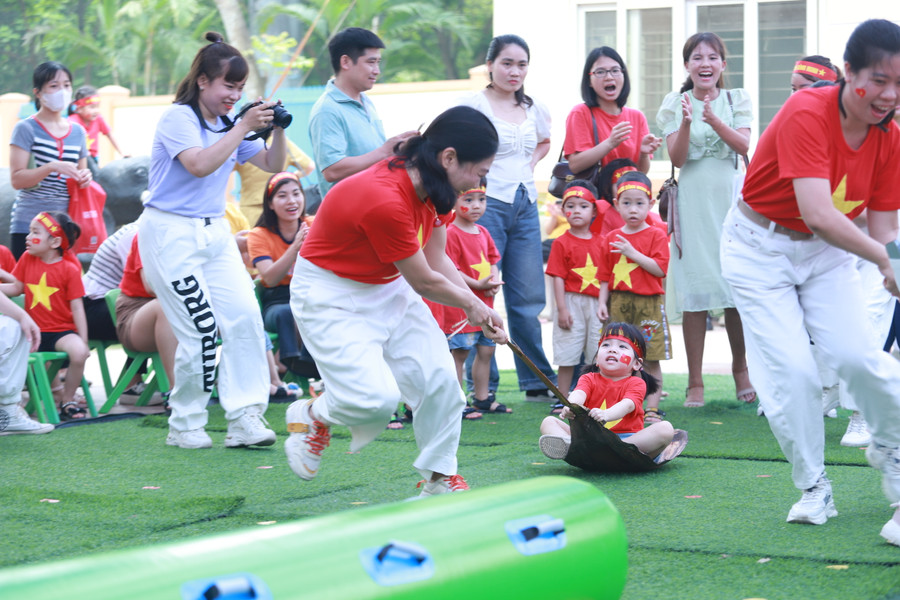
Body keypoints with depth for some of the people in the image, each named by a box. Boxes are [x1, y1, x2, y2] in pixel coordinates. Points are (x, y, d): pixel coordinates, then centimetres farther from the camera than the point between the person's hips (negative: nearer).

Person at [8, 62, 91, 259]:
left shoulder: (78, 132, 13)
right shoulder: (26, 129, -2)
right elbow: (16, 179, -10)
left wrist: (84, 178, 0)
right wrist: (52, 167, -21)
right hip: (28, 226, -4)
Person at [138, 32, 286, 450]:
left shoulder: (227, 125, 8)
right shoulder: (178, 118, -10)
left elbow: (272, 165, 12)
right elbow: (200, 165, -26)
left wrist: (276, 130, -6)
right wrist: (245, 127, -24)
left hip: (214, 231, 7)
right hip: (170, 232, -7)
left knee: (245, 317, -8)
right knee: (202, 329, -11)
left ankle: (245, 418, -5)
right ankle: (184, 427, 4)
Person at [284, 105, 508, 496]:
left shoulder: (431, 186, -7)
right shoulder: (385, 200, -34)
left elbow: (437, 260, 3)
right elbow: (424, 281, -21)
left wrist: (479, 309, -5)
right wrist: (471, 305, -5)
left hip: (388, 286, 9)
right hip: (331, 295, -9)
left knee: (439, 379, -2)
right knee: (377, 398, -22)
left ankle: (440, 480, 14)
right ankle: (314, 415, 10)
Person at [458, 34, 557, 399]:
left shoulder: (533, 109, 13)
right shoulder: (473, 105, -4)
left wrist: (530, 163, 14)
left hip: (525, 205, 5)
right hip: (486, 204, -5)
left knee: (529, 298, 7)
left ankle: (538, 382, 16)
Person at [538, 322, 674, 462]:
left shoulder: (636, 383, 4)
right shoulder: (589, 379, 13)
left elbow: (627, 404, -18)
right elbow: (579, 393, -11)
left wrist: (607, 415, -42)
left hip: (627, 437, -2)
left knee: (665, 428, -26)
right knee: (548, 422, -11)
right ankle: (567, 445, -46)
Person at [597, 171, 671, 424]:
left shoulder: (656, 235, 1)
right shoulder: (610, 238, 11)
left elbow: (660, 268, -10)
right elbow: (605, 276, 13)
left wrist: (633, 253, -15)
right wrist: (603, 302, 3)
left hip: (649, 303, -3)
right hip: (618, 303, 3)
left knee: (651, 361, -2)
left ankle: (652, 409, 3)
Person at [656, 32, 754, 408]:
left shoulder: (736, 100, 7)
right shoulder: (676, 104, 5)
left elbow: (744, 146, -6)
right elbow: (677, 158, -3)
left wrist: (713, 120, -20)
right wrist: (686, 123, -20)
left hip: (731, 198, 1)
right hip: (693, 200, -1)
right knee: (694, 291, -3)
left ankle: (741, 369, 20)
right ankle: (695, 382, 1)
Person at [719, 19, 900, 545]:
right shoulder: (806, 114, -29)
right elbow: (818, 213, -39)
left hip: (827, 251, 4)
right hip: (761, 249, -4)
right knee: (791, 370, -12)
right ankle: (815, 491, 6)